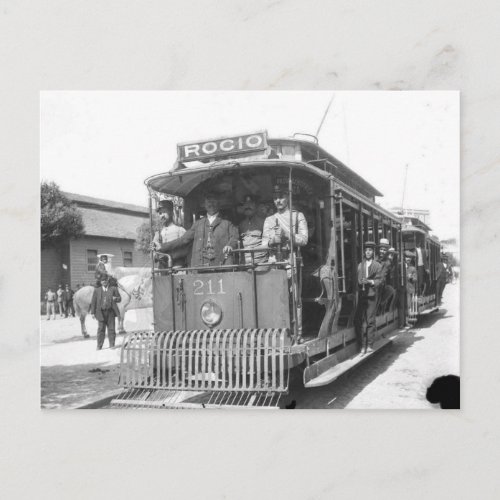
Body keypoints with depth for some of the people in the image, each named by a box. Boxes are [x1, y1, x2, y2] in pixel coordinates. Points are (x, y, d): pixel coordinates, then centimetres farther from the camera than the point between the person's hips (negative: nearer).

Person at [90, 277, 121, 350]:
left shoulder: (113, 288, 9)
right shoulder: (97, 290, 10)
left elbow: (119, 299, 11)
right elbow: (93, 302, 8)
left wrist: (115, 298, -12)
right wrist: (93, 312, 2)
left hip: (110, 312, 0)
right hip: (101, 312, 0)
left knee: (111, 329, 0)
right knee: (101, 329, -2)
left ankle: (112, 345, 7)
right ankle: (99, 346, 4)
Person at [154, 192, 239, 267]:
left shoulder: (226, 223, 15)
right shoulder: (198, 224, 23)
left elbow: (234, 236, 3)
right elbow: (183, 239, 20)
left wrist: (230, 245, -20)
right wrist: (162, 246, 12)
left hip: (220, 266, -2)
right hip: (199, 266, 2)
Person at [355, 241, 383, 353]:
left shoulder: (378, 266, 8)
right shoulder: (360, 265, 15)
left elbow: (380, 280, 2)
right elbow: (357, 279, 10)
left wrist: (370, 282, -13)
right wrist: (360, 282, -10)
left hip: (372, 295, -2)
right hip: (361, 295, 2)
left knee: (371, 321, -3)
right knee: (359, 321, -2)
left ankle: (370, 345, 5)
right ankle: (362, 345, 6)